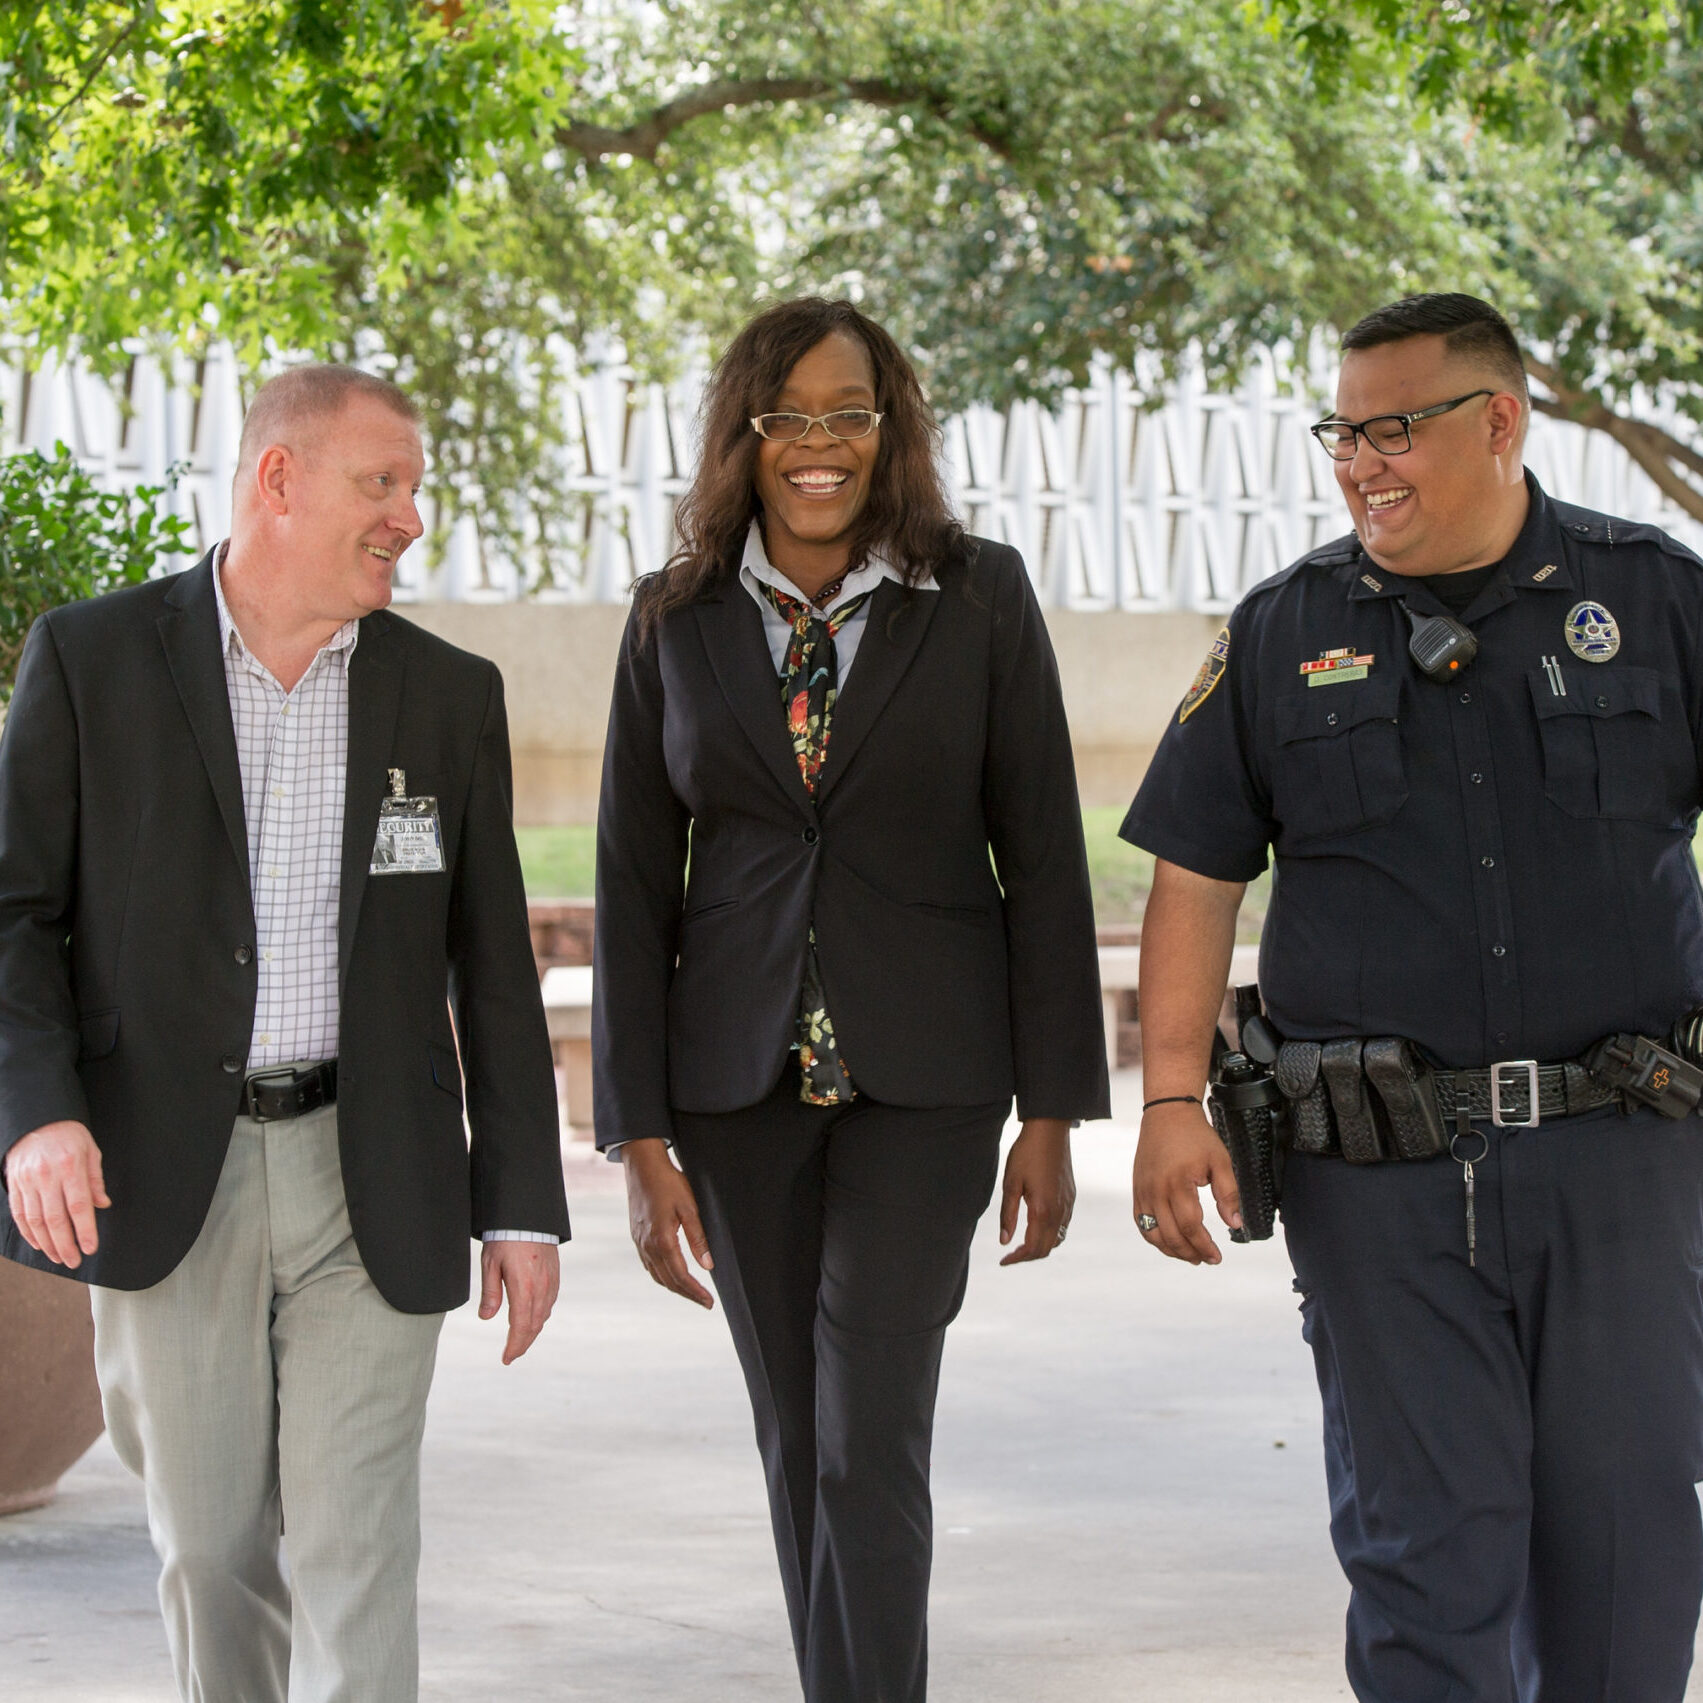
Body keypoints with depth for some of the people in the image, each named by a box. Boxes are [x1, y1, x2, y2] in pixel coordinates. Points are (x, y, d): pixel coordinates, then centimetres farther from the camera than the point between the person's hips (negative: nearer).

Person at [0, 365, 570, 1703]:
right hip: (165, 1178, -1)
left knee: (356, 1547, -5)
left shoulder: (450, 695, 7)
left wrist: (522, 1202, 5)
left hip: (371, 1184, 1)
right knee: (207, 1540, 7)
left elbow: (493, 964, 9)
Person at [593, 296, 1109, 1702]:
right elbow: (633, 883, 4)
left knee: (870, 1443, -10)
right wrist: (642, 1137, -1)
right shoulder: (677, 623, 5)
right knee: (797, 1443, 9)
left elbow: (1042, 858, 0)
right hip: (738, 1077, 3)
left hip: (921, 1073, -2)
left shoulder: (980, 600, 0)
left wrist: (1053, 1113, -3)